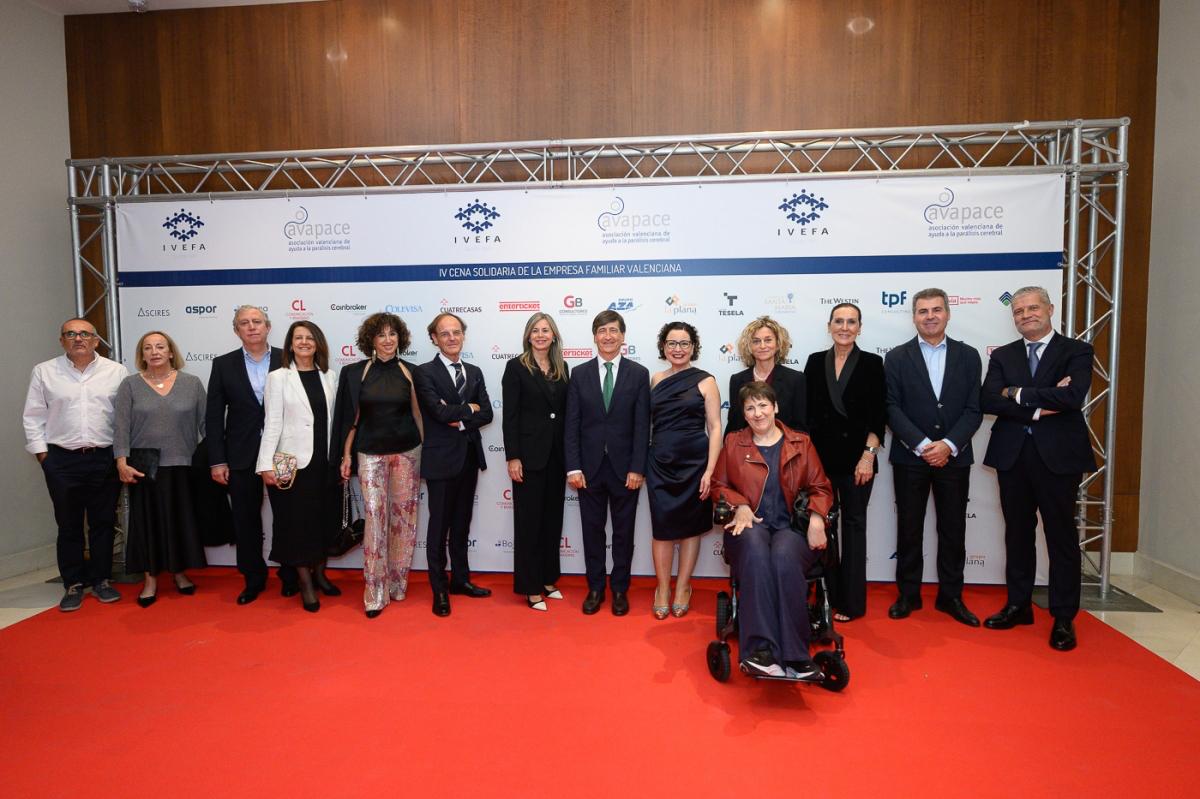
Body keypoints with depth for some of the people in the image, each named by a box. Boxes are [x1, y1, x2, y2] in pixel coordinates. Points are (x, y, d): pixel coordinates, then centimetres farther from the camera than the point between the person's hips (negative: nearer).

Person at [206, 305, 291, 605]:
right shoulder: (223, 364, 3)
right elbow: (214, 416, 2)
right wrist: (217, 461, -3)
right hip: (241, 456, 2)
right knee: (246, 521, 10)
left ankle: (290, 575, 25)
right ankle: (253, 578, 26)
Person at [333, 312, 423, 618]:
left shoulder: (410, 372, 3)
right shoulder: (355, 372, 2)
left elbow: (418, 414, 6)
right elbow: (351, 417, 4)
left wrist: (427, 452, 4)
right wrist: (346, 455, 1)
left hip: (407, 452, 1)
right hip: (370, 453, -1)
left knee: (403, 516, 6)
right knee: (374, 517, -5)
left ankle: (397, 584, 21)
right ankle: (375, 593, 3)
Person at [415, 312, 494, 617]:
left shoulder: (474, 372, 10)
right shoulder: (425, 372, -8)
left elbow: (487, 414, 1)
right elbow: (440, 412, -21)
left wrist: (460, 421, -13)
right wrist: (469, 409, -6)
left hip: (469, 456, 5)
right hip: (442, 458, -5)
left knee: (462, 522, 16)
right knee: (440, 524, 4)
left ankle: (460, 579, 29)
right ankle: (439, 590, 16)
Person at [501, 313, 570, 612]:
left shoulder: (562, 368, 10)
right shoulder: (516, 367, -4)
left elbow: (566, 411, 11)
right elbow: (510, 415, -8)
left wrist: (570, 455, 7)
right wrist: (513, 457, -14)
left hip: (557, 453, 5)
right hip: (529, 453, -5)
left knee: (553, 517, 13)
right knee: (528, 520, 3)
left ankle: (548, 578, 27)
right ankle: (530, 587, 13)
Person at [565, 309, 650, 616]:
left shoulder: (638, 373, 0)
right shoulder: (580, 374, 4)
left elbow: (642, 425, -4)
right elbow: (572, 424, 1)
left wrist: (637, 468, -9)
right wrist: (573, 467, -6)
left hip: (624, 467, -1)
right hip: (590, 466, 1)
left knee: (623, 531, 10)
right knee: (592, 530, 10)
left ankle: (620, 589, 25)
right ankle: (595, 588, 25)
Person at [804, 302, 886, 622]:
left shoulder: (872, 363, 0)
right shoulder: (816, 361, 6)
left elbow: (879, 415, -2)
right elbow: (806, 412, 6)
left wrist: (869, 454, -11)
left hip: (857, 456, -2)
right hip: (820, 455, 2)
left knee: (854, 524, 7)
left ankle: (850, 601, 15)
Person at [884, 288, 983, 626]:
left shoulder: (968, 356, 5)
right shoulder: (897, 357, 1)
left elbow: (973, 409, 0)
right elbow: (892, 408, -5)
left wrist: (948, 445, -14)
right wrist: (922, 445, -15)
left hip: (954, 456, 1)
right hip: (910, 457, -1)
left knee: (953, 530, 8)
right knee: (909, 529, 6)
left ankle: (951, 596, 21)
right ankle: (908, 594, 19)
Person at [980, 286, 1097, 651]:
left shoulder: (1076, 351, 0)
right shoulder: (1002, 355, 9)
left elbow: (1073, 396, -18)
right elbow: (988, 401, -6)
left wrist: (1018, 394, -11)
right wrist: (1039, 407, -16)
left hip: (1058, 455, -3)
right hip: (1013, 456, 3)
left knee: (1061, 536, 5)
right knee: (1018, 534, 13)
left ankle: (1064, 618, 17)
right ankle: (1018, 605, 25)